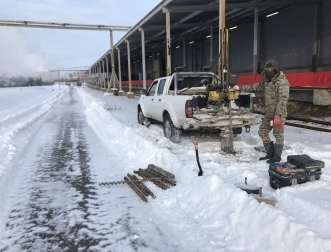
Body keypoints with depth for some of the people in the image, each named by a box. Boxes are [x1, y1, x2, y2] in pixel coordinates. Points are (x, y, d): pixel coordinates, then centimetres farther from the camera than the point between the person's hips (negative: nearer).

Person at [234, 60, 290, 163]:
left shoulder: (283, 82, -17)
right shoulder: (267, 81, 10)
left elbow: (283, 100, -23)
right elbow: (255, 87, 22)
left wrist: (277, 115, -29)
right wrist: (240, 87, 19)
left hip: (279, 114, -9)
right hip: (268, 114, 9)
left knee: (278, 135, 0)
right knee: (262, 132, 12)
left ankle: (277, 157, 13)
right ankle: (270, 153, 24)